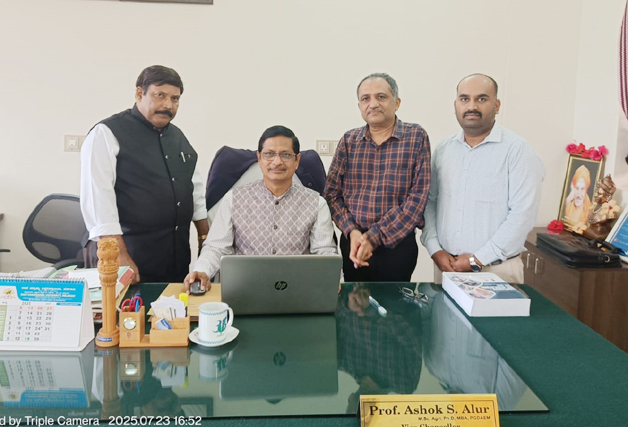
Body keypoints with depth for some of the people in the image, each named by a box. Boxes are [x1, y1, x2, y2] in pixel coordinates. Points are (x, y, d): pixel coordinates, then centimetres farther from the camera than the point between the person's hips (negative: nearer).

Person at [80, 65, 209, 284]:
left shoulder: (178, 136, 13)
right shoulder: (108, 133, -8)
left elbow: (196, 188, 19)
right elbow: (97, 196, -16)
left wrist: (206, 239, 13)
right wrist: (119, 255, -23)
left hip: (177, 253, 6)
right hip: (131, 252, -6)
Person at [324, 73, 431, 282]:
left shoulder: (416, 137, -3)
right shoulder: (349, 140, 6)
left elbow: (418, 195, -10)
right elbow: (332, 192, 4)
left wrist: (373, 237, -14)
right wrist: (352, 232, -12)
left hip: (397, 245, -2)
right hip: (352, 243, 3)